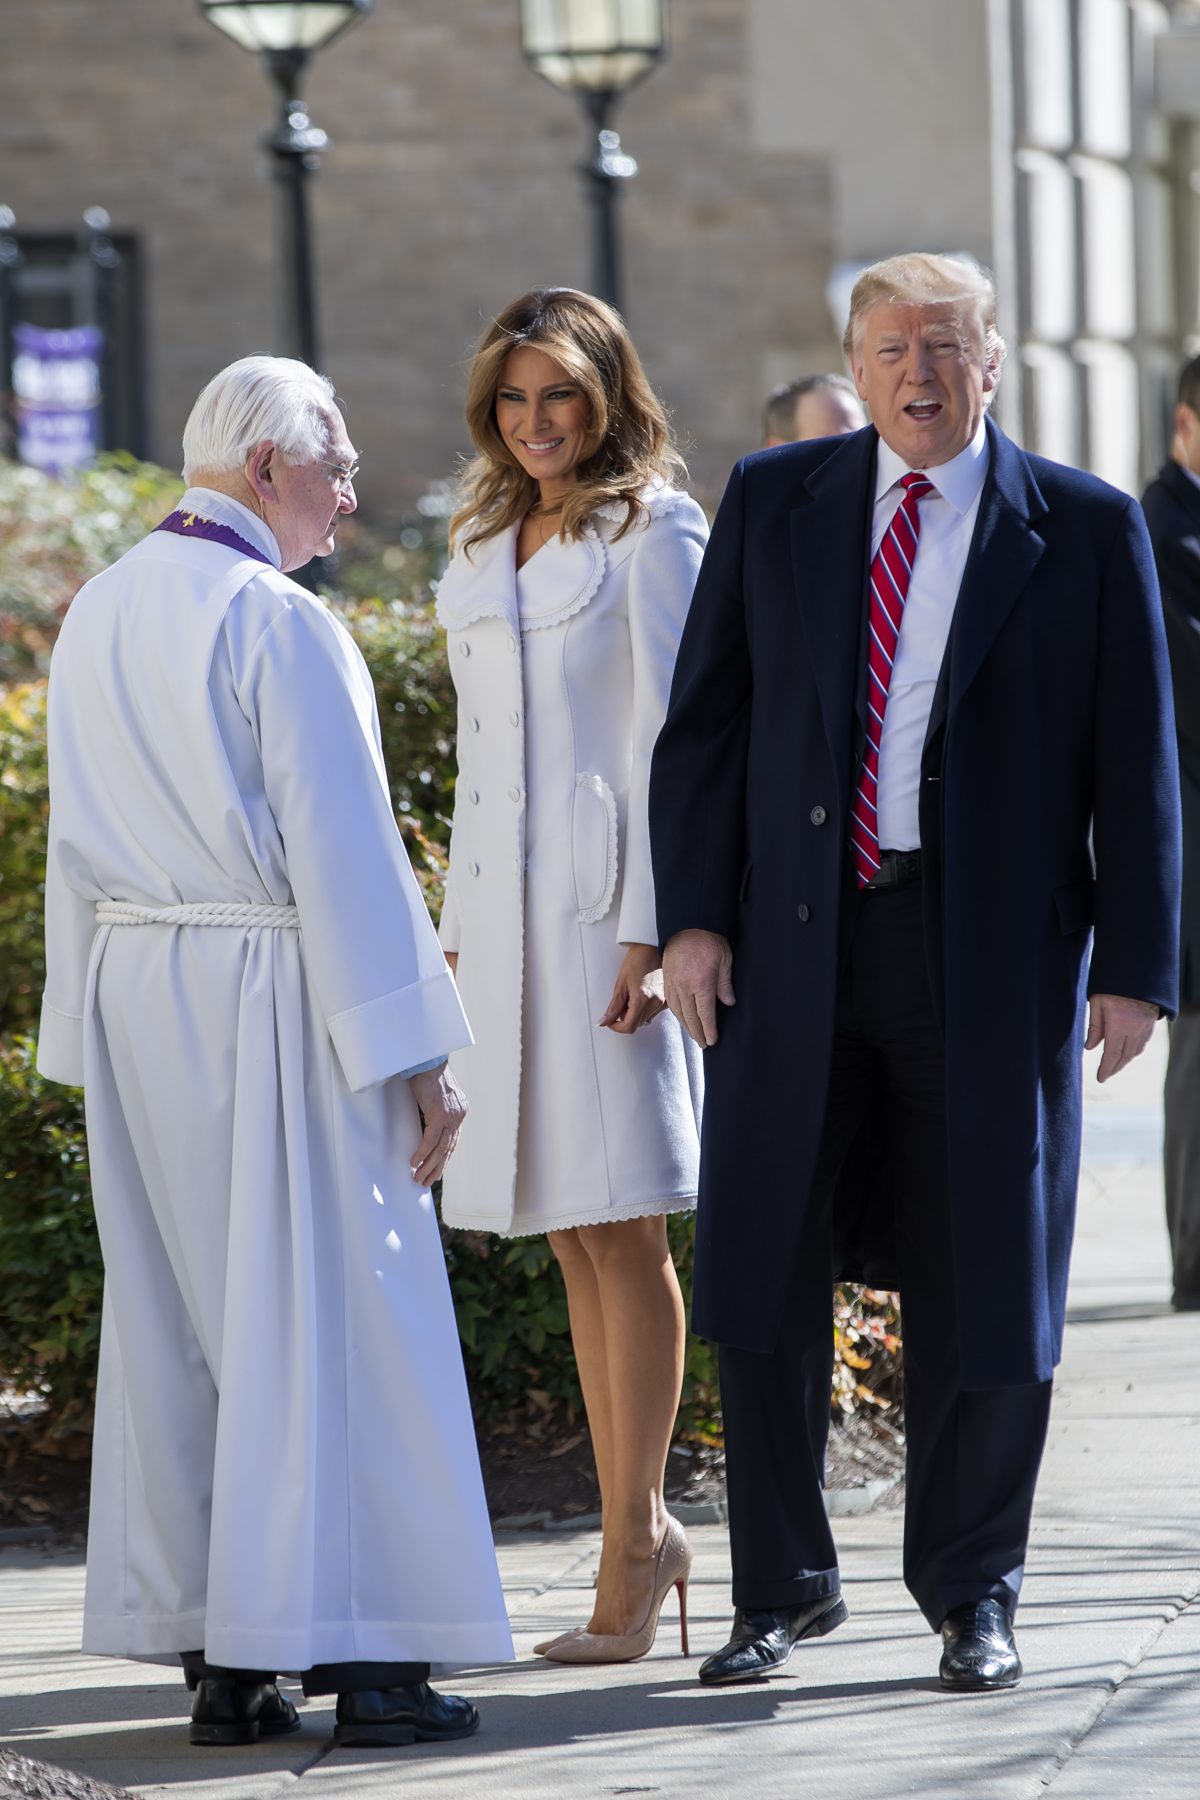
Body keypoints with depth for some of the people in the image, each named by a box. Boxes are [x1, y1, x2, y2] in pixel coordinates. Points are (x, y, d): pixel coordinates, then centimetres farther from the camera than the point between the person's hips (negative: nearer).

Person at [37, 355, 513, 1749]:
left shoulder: (98, 618, 10)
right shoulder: (281, 625, -13)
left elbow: (78, 842, 14)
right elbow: (344, 852, -15)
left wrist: (88, 1035, 18)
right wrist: (414, 1055, -12)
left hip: (135, 999, 7)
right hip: (272, 1000, -7)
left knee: (173, 1314, 9)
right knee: (322, 1316, -3)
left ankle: (218, 1658, 11)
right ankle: (356, 1647, -3)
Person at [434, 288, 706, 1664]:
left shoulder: (652, 531, -3)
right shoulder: (483, 554, 17)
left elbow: (671, 737, -8)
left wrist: (653, 928, -14)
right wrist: (460, 927, 16)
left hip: (607, 901, -7)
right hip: (505, 912, 7)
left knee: (620, 1229, -6)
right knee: (570, 1234, 7)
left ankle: (631, 1549, -4)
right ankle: (639, 1527, 12)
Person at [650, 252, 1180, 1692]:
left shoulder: (1084, 531, 1)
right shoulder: (773, 504, 7)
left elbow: (1136, 761, 1)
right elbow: (703, 722, 7)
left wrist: (1135, 964, -4)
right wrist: (692, 916, -2)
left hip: (991, 950, -2)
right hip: (796, 936, 2)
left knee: (982, 1286, 5)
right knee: (762, 1271, 2)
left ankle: (972, 1595, 20)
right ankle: (783, 1586, 16)